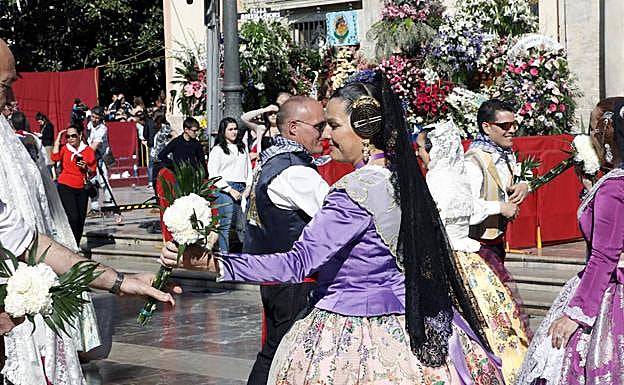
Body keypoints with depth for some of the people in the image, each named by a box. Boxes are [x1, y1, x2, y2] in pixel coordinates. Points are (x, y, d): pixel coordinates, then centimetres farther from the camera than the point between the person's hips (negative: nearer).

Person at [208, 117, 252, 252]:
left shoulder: (242, 148, 18)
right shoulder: (217, 150, 2)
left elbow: (249, 168, 20)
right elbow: (213, 174, -3)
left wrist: (248, 186, 5)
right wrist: (230, 190, -9)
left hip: (242, 189, 4)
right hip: (225, 189, -4)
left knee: (243, 225, 3)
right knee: (225, 225, -5)